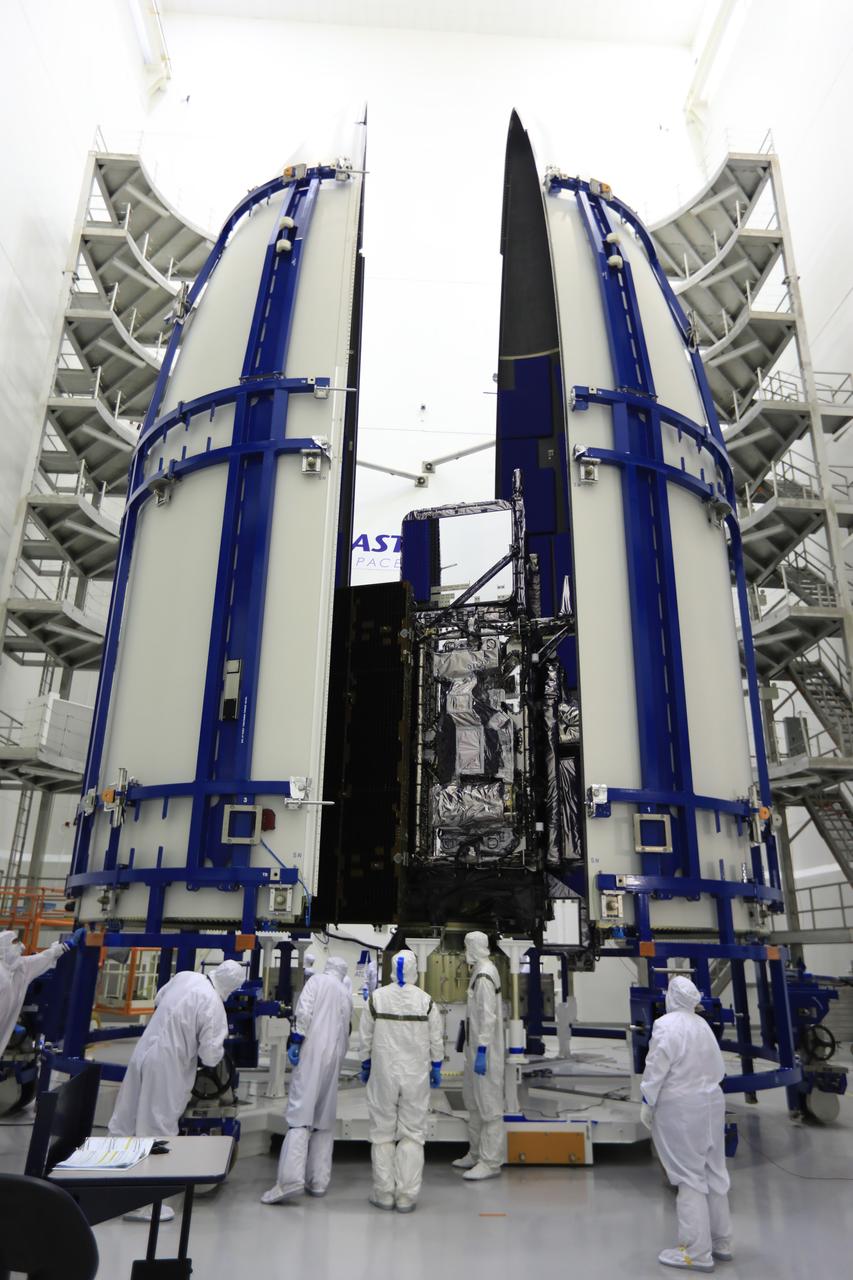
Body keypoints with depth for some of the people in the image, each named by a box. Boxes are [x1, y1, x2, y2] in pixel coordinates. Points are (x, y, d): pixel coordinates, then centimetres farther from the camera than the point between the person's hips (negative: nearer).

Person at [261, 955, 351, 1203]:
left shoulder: (317, 980, 6)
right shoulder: (346, 996, 21)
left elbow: (304, 1010, -10)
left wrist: (296, 1040, -11)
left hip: (312, 1053, -5)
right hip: (334, 1057, 5)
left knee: (301, 1114, -10)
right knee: (324, 1120, 11)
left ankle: (291, 1178, -19)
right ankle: (318, 1181, 10)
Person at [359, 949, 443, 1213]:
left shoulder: (376, 998, -6)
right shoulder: (426, 1001, -6)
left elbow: (366, 1037, 1)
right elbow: (436, 1040, 0)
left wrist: (365, 1066, 15)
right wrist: (436, 1069, 14)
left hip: (383, 1074, 0)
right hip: (416, 1076, 0)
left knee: (382, 1133, 12)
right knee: (412, 1134, 9)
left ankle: (384, 1194, 17)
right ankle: (406, 1196, 10)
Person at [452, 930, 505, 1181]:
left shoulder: (484, 975, -19)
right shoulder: (480, 971, 11)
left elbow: (489, 1016, -23)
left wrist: (482, 1052, -23)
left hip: (484, 1051, -10)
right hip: (476, 1047, 10)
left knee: (489, 1106, -1)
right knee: (473, 1102, 19)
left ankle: (490, 1162, 8)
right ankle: (476, 1154, 32)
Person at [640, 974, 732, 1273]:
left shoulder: (666, 1025, -17)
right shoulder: (703, 1025, 6)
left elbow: (656, 1069, -16)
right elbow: (718, 1068, 11)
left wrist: (647, 1105, -5)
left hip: (680, 1109, -7)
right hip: (711, 1102, 8)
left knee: (690, 1177, 0)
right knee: (712, 1173, 16)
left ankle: (697, 1253, 6)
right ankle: (721, 1242, 28)